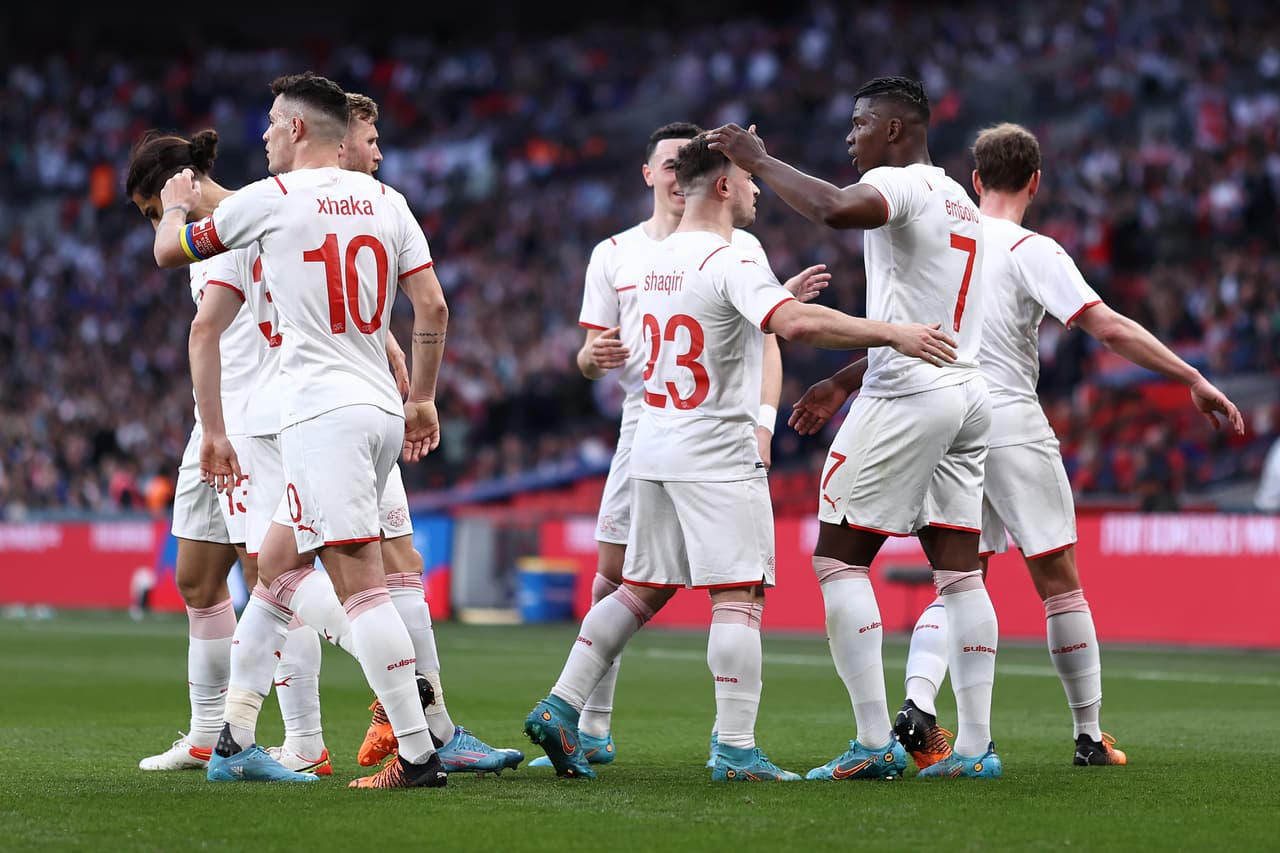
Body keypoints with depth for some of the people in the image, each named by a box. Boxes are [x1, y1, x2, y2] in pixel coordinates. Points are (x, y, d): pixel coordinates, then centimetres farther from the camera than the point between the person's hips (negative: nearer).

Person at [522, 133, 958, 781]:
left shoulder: (651, 261, 12)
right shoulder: (730, 262, -14)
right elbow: (796, 324, -30)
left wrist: (785, 295, 29)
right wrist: (893, 334, -28)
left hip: (653, 452, 8)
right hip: (718, 456, -8)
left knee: (641, 588, 14)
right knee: (738, 595, -6)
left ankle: (560, 708, 9)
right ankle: (736, 750, -10)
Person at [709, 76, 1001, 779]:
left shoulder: (898, 183, -9)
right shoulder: (959, 202, 20)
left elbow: (836, 210, -33)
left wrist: (758, 160, -20)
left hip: (907, 398, -9)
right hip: (969, 396, 9)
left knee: (838, 558, -3)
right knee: (958, 569, 7)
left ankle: (875, 742, -9)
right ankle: (976, 744, 3)